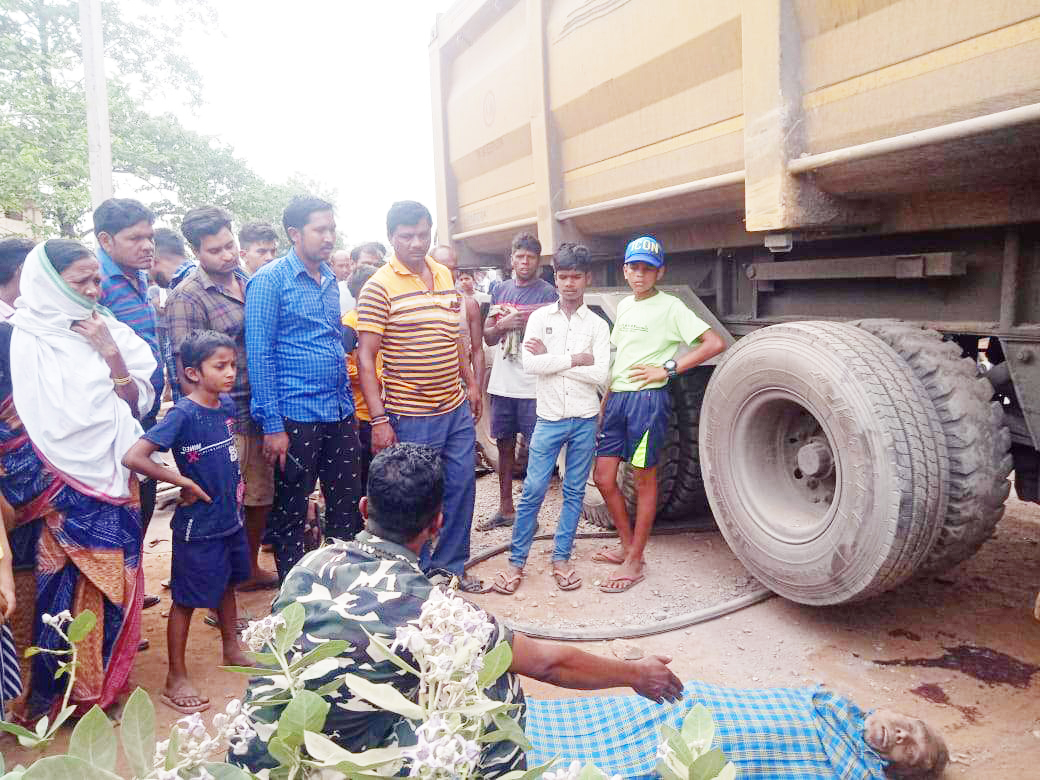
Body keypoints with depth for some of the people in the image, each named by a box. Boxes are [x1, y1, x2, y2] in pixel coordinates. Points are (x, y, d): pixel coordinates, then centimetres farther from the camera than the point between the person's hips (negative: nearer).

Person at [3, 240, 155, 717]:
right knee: (63, 588, 1)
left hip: (113, 481, 4)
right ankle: (59, 693, 22)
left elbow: (136, 404, 1)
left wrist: (110, 353, -10)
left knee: (111, 584, 10)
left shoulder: (108, 332, 5)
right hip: (58, 489, -4)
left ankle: (103, 683, 29)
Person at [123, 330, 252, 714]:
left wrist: (233, 483, 8)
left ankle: (231, 649, 43)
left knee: (228, 584, 23)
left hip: (231, 517, 7)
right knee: (187, 600, 7)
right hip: (198, 525, -7)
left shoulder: (227, 404, -1)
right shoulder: (183, 414, -22)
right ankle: (176, 680, 22)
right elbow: (133, 457, -28)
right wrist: (183, 481, -22)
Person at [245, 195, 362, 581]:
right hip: (295, 416, -6)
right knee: (290, 514, 8)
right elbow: (259, 355, -12)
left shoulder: (330, 280, 11)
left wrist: (348, 400, 14)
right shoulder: (270, 280, -8)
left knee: (348, 505, 13)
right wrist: (272, 426, -15)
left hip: (341, 412, 6)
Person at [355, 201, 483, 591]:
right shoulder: (379, 287, -12)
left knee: (462, 485, 14)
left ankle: (451, 563, 33)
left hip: (456, 408, 7)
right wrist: (379, 419, -18)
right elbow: (365, 357, -14)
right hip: (411, 415, -6)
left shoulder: (444, 275, 9)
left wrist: (471, 383, 18)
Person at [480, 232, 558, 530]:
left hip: (533, 385, -5)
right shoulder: (501, 290, 12)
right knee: (504, 445, 13)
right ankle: (505, 509, 25)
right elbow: (488, 337, 11)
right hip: (502, 383, 5)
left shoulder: (547, 293, -3)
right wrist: (504, 325, -8)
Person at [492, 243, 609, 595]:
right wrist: (576, 359, -13)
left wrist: (550, 358, -11)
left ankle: (561, 558, 22)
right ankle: (516, 561, 11)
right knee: (533, 491, -1)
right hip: (549, 418, -1)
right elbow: (530, 364, -12)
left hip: (585, 420, 1)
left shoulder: (597, 325, 2)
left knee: (574, 492, 9)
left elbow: (600, 375, -11)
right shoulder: (540, 317, 2)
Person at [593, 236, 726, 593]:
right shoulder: (624, 305, 15)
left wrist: (668, 369, -16)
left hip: (647, 399, -7)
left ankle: (635, 562, 13)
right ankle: (627, 545, 26)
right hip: (617, 398, 7)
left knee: (644, 480, 3)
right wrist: (606, 396, 16)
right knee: (603, 477, 7)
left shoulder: (670, 307, -7)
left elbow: (715, 343, -15)